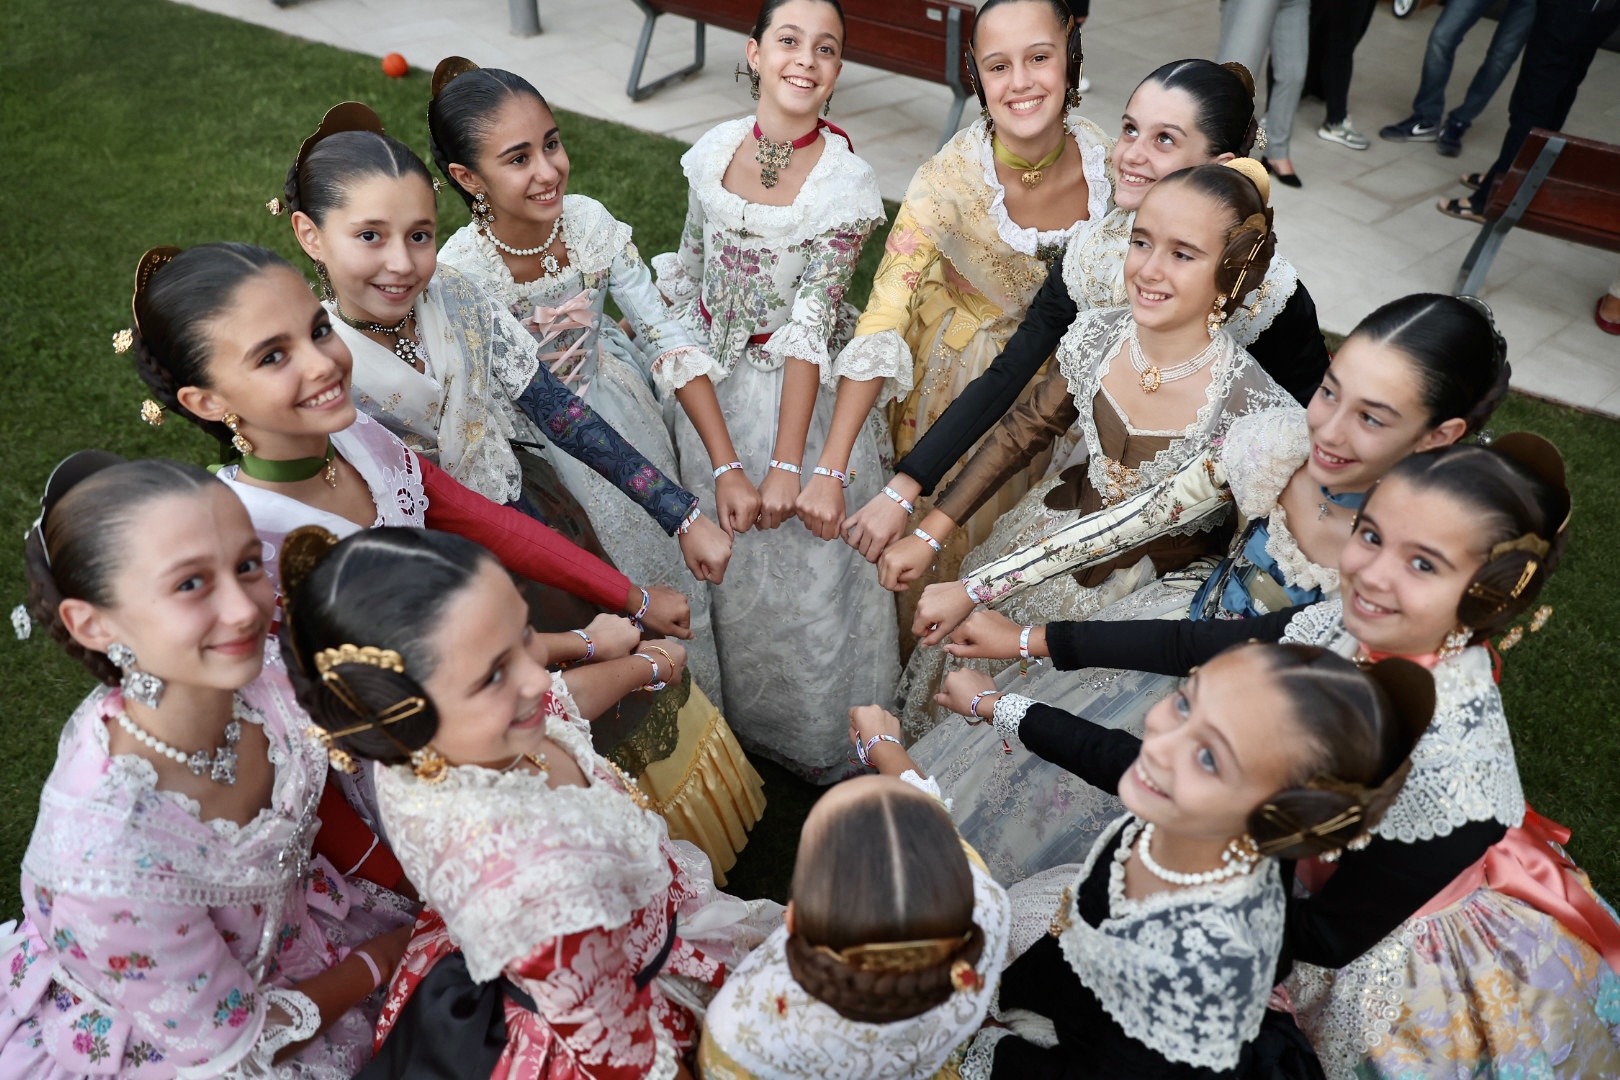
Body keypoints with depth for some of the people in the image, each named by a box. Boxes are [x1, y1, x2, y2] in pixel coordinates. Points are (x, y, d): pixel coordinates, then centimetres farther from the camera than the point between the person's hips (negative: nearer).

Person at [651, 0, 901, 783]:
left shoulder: (845, 182, -15)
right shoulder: (716, 151, -4)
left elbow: (812, 324, -19)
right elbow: (684, 284, -4)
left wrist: (788, 465, -21)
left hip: (798, 394, -4)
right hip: (712, 392, 4)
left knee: (805, 570, 8)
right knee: (722, 565, 17)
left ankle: (821, 745, 34)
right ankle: (740, 723, 43)